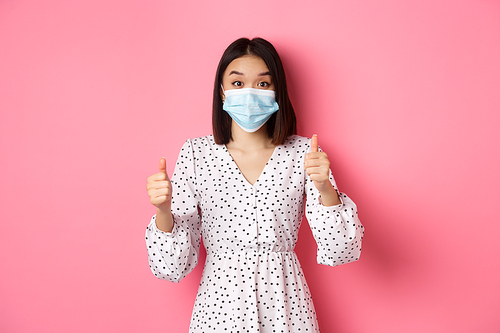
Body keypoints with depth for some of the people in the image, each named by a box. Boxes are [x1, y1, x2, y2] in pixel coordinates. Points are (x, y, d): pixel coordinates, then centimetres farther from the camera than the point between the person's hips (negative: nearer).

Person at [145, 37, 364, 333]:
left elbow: (339, 252, -10)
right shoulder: (195, 155, -7)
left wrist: (325, 189, -26)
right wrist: (164, 211, -24)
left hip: (286, 305, 1)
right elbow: (173, 267, -7)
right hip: (220, 306, 0)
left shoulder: (303, 152, -6)